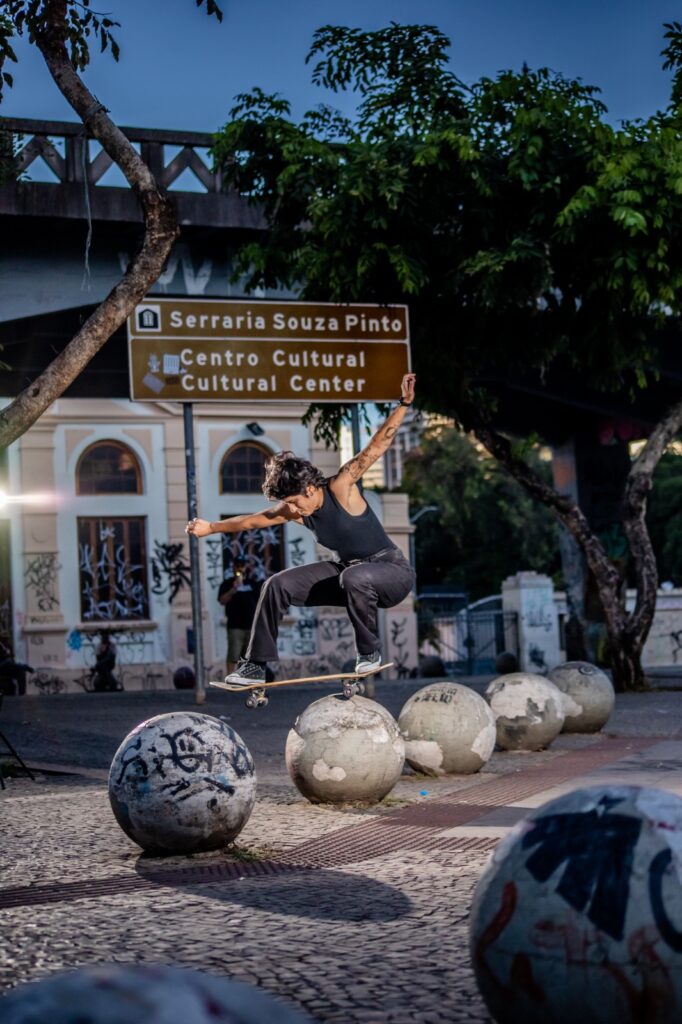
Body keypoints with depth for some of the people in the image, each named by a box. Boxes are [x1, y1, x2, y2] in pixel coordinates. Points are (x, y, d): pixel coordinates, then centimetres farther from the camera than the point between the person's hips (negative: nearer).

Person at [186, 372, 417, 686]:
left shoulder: (341, 487, -22)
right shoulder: (294, 511, -3)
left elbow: (377, 446, -27)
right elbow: (254, 520, 12)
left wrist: (403, 404, -36)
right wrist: (212, 527, 22)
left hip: (392, 570, -7)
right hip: (346, 570, 7)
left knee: (355, 577, -42)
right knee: (277, 585, -3)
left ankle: (370, 652, -16)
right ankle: (255, 665, 5)